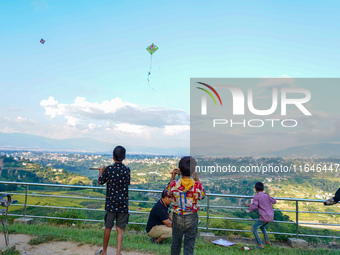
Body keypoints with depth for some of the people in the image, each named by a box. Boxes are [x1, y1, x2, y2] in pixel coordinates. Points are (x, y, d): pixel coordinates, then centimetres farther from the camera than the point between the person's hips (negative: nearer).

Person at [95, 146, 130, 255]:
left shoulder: (108, 169, -10)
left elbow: (100, 181, 5)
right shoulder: (127, 170, -3)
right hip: (123, 205, 1)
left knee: (108, 228, 15)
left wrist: (101, 171, 25)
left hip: (111, 203, -1)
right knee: (120, 230, 8)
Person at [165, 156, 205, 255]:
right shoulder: (198, 185, -17)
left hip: (177, 217, 1)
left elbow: (167, 193, 6)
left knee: (176, 243, 22)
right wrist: (197, 179, 6)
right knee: (189, 246, 11)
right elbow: (202, 197, 4)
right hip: (192, 218, -1)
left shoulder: (174, 184, -16)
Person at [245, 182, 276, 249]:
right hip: (271, 216, 8)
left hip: (265, 217, -8)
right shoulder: (266, 195, 10)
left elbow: (254, 206, -16)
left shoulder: (256, 197, -8)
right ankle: (267, 241, 33)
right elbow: (274, 201, 22)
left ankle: (260, 244, -6)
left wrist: (248, 205, 2)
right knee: (262, 226, 31)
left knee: (254, 228, -2)